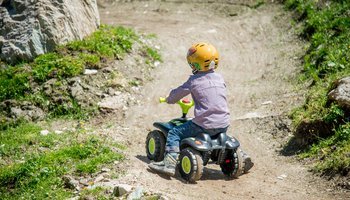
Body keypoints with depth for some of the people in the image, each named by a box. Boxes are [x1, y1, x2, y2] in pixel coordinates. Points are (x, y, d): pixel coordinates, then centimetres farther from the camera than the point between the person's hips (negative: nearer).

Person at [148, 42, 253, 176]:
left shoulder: (194, 81, -5)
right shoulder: (219, 78, 10)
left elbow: (177, 94, 4)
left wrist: (169, 99, 27)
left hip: (205, 125, -6)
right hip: (224, 124, 6)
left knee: (174, 133, 5)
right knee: (222, 135, 40)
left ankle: (170, 163, -9)